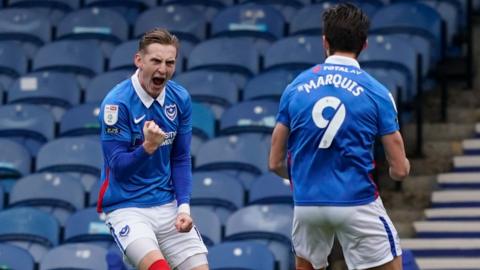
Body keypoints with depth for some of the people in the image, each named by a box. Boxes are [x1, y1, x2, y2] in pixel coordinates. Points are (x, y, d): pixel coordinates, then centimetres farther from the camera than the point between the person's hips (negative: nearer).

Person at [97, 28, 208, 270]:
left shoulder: (180, 99, 1)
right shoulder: (116, 103, -15)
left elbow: (181, 159, 8)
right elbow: (118, 167, -16)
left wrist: (184, 206, -3)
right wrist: (148, 147, -33)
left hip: (168, 205, 5)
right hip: (126, 207, -5)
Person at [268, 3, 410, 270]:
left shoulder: (296, 87, 4)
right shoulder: (376, 92, -4)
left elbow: (276, 163, 8)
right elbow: (400, 170, -2)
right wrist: (400, 167, 22)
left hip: (306, 202, 3)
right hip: (357, 203, -3)